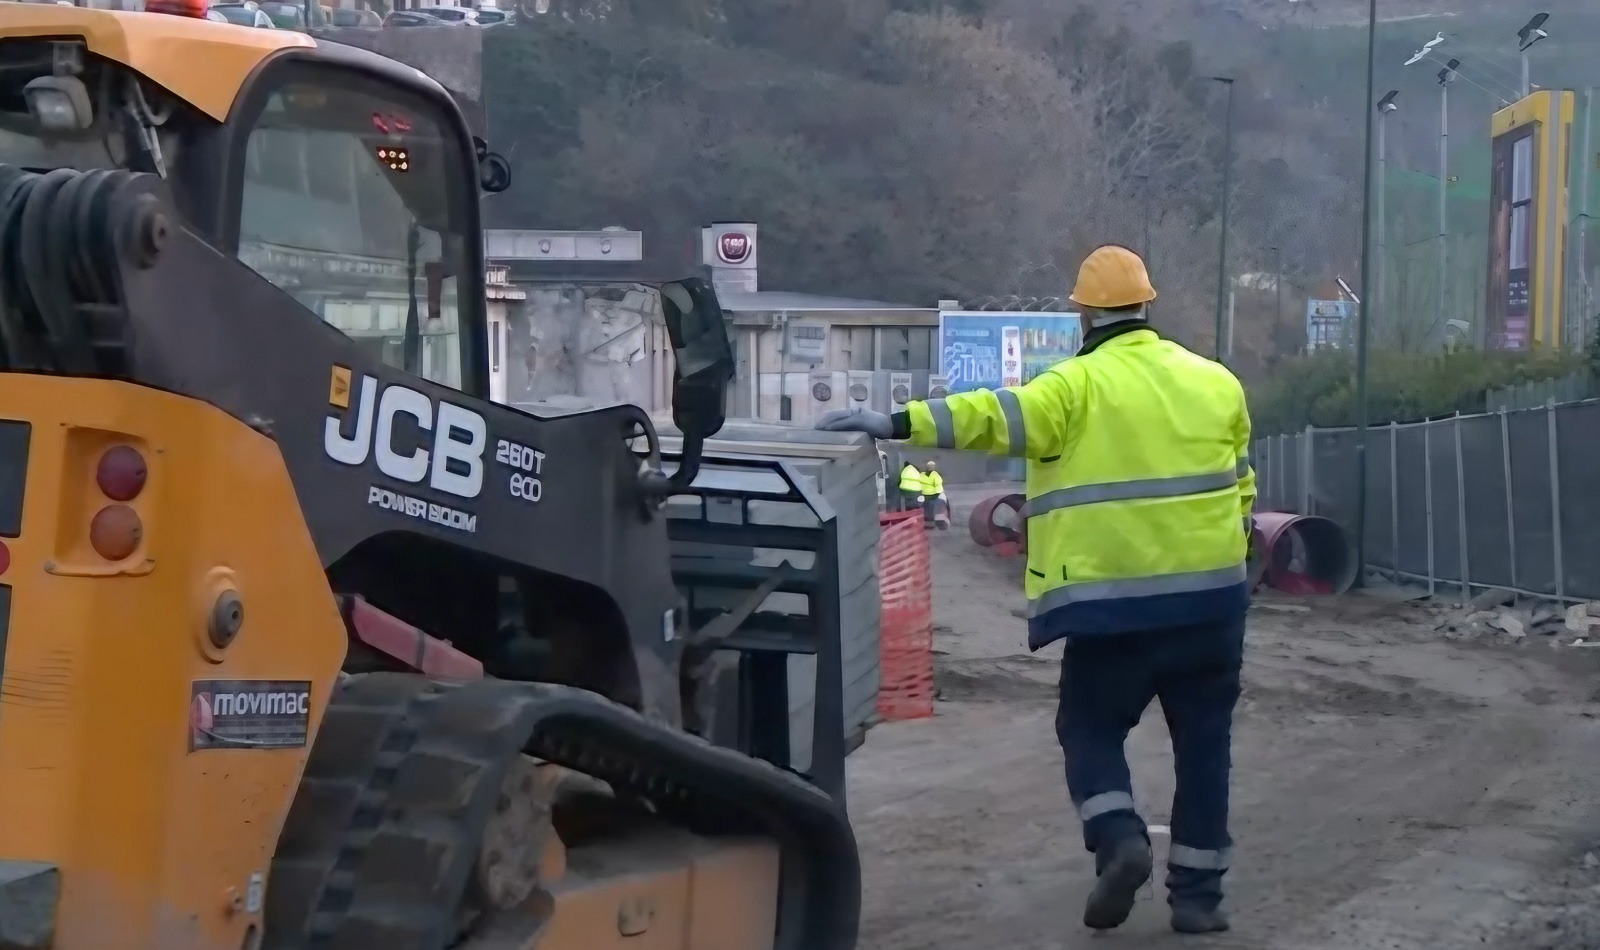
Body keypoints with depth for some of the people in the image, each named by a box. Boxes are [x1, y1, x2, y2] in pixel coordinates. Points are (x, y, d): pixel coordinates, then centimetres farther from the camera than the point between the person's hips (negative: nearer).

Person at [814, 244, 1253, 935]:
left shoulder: (1078, 385, -6)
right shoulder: (1215, 382, 10)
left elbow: (997, 416, -20)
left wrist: (898, 423, -26)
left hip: (1116, 601, -4)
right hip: (1210, 595, 4)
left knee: (1090, 727, 13)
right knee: (1203, 743, 12)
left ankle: (1118, 841, -9)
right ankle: (1198, 891, 13)